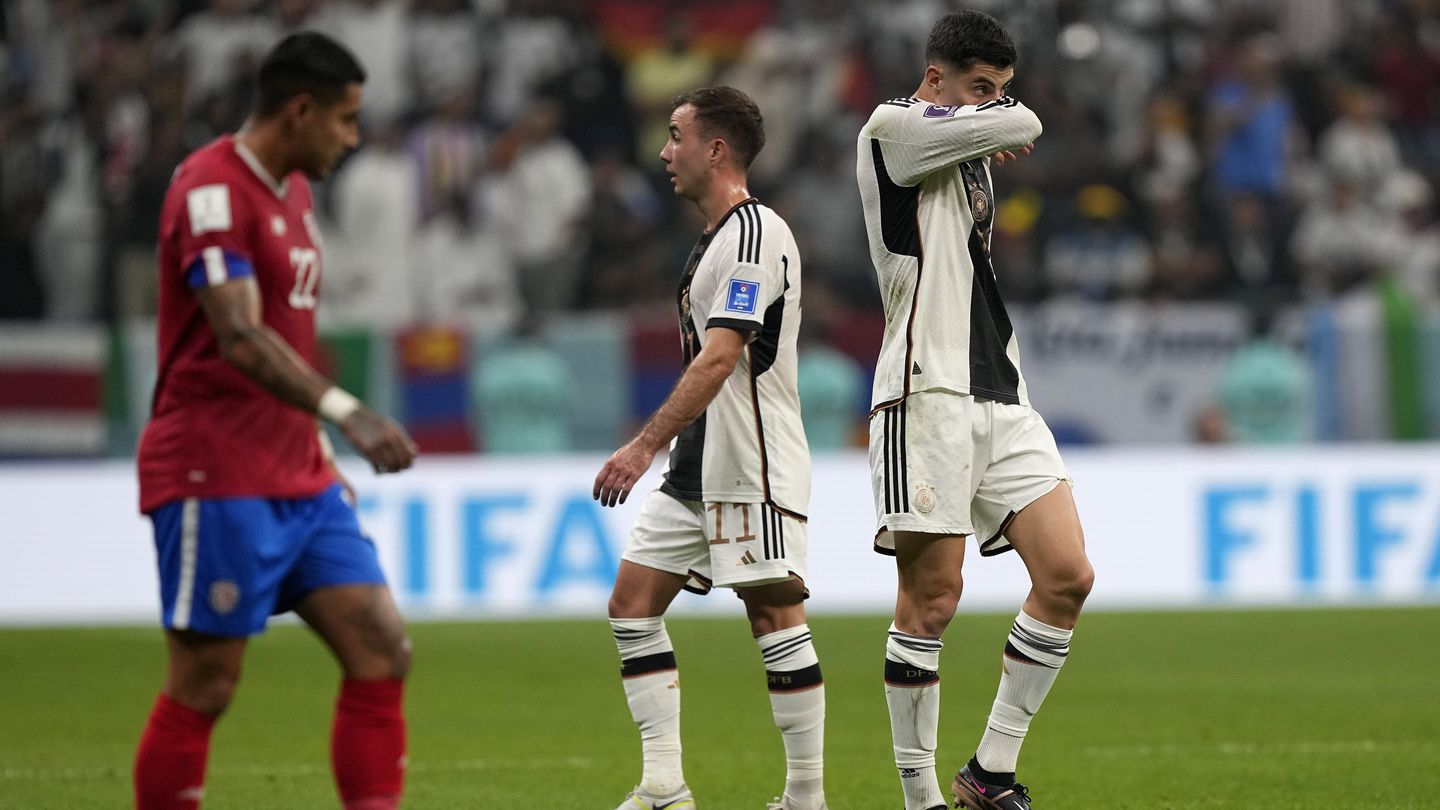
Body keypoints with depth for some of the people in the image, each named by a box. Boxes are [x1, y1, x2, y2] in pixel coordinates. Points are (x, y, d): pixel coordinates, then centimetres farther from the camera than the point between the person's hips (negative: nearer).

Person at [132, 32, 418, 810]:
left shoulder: (291, 190, 16)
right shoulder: (213, 190, -15)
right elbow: (240, 339, -27)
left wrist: (320, 454, 21)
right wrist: (344, 411, -38)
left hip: (298, 479, 9)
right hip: (217, 479, -9)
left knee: (382, 652, -1)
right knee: (204, 684, -4)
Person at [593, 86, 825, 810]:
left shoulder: (755, 231, -14)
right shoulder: (714, 239, 17)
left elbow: (720, 358, -23)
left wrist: (647, 444, -28)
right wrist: (659, 448, 23)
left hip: (752, 467, -10)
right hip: (697, 471, 10)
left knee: (774, 615, -8)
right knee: (632, 603, 3)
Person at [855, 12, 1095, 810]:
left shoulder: (969, 156, 23)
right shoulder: (892, 128, -4)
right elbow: (1023, 127, -8)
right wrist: (996, 117, 9)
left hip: (1000, 398, 8)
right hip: (928, 392, -8)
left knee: (1067, 576, -3)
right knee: (932, 598, -9)